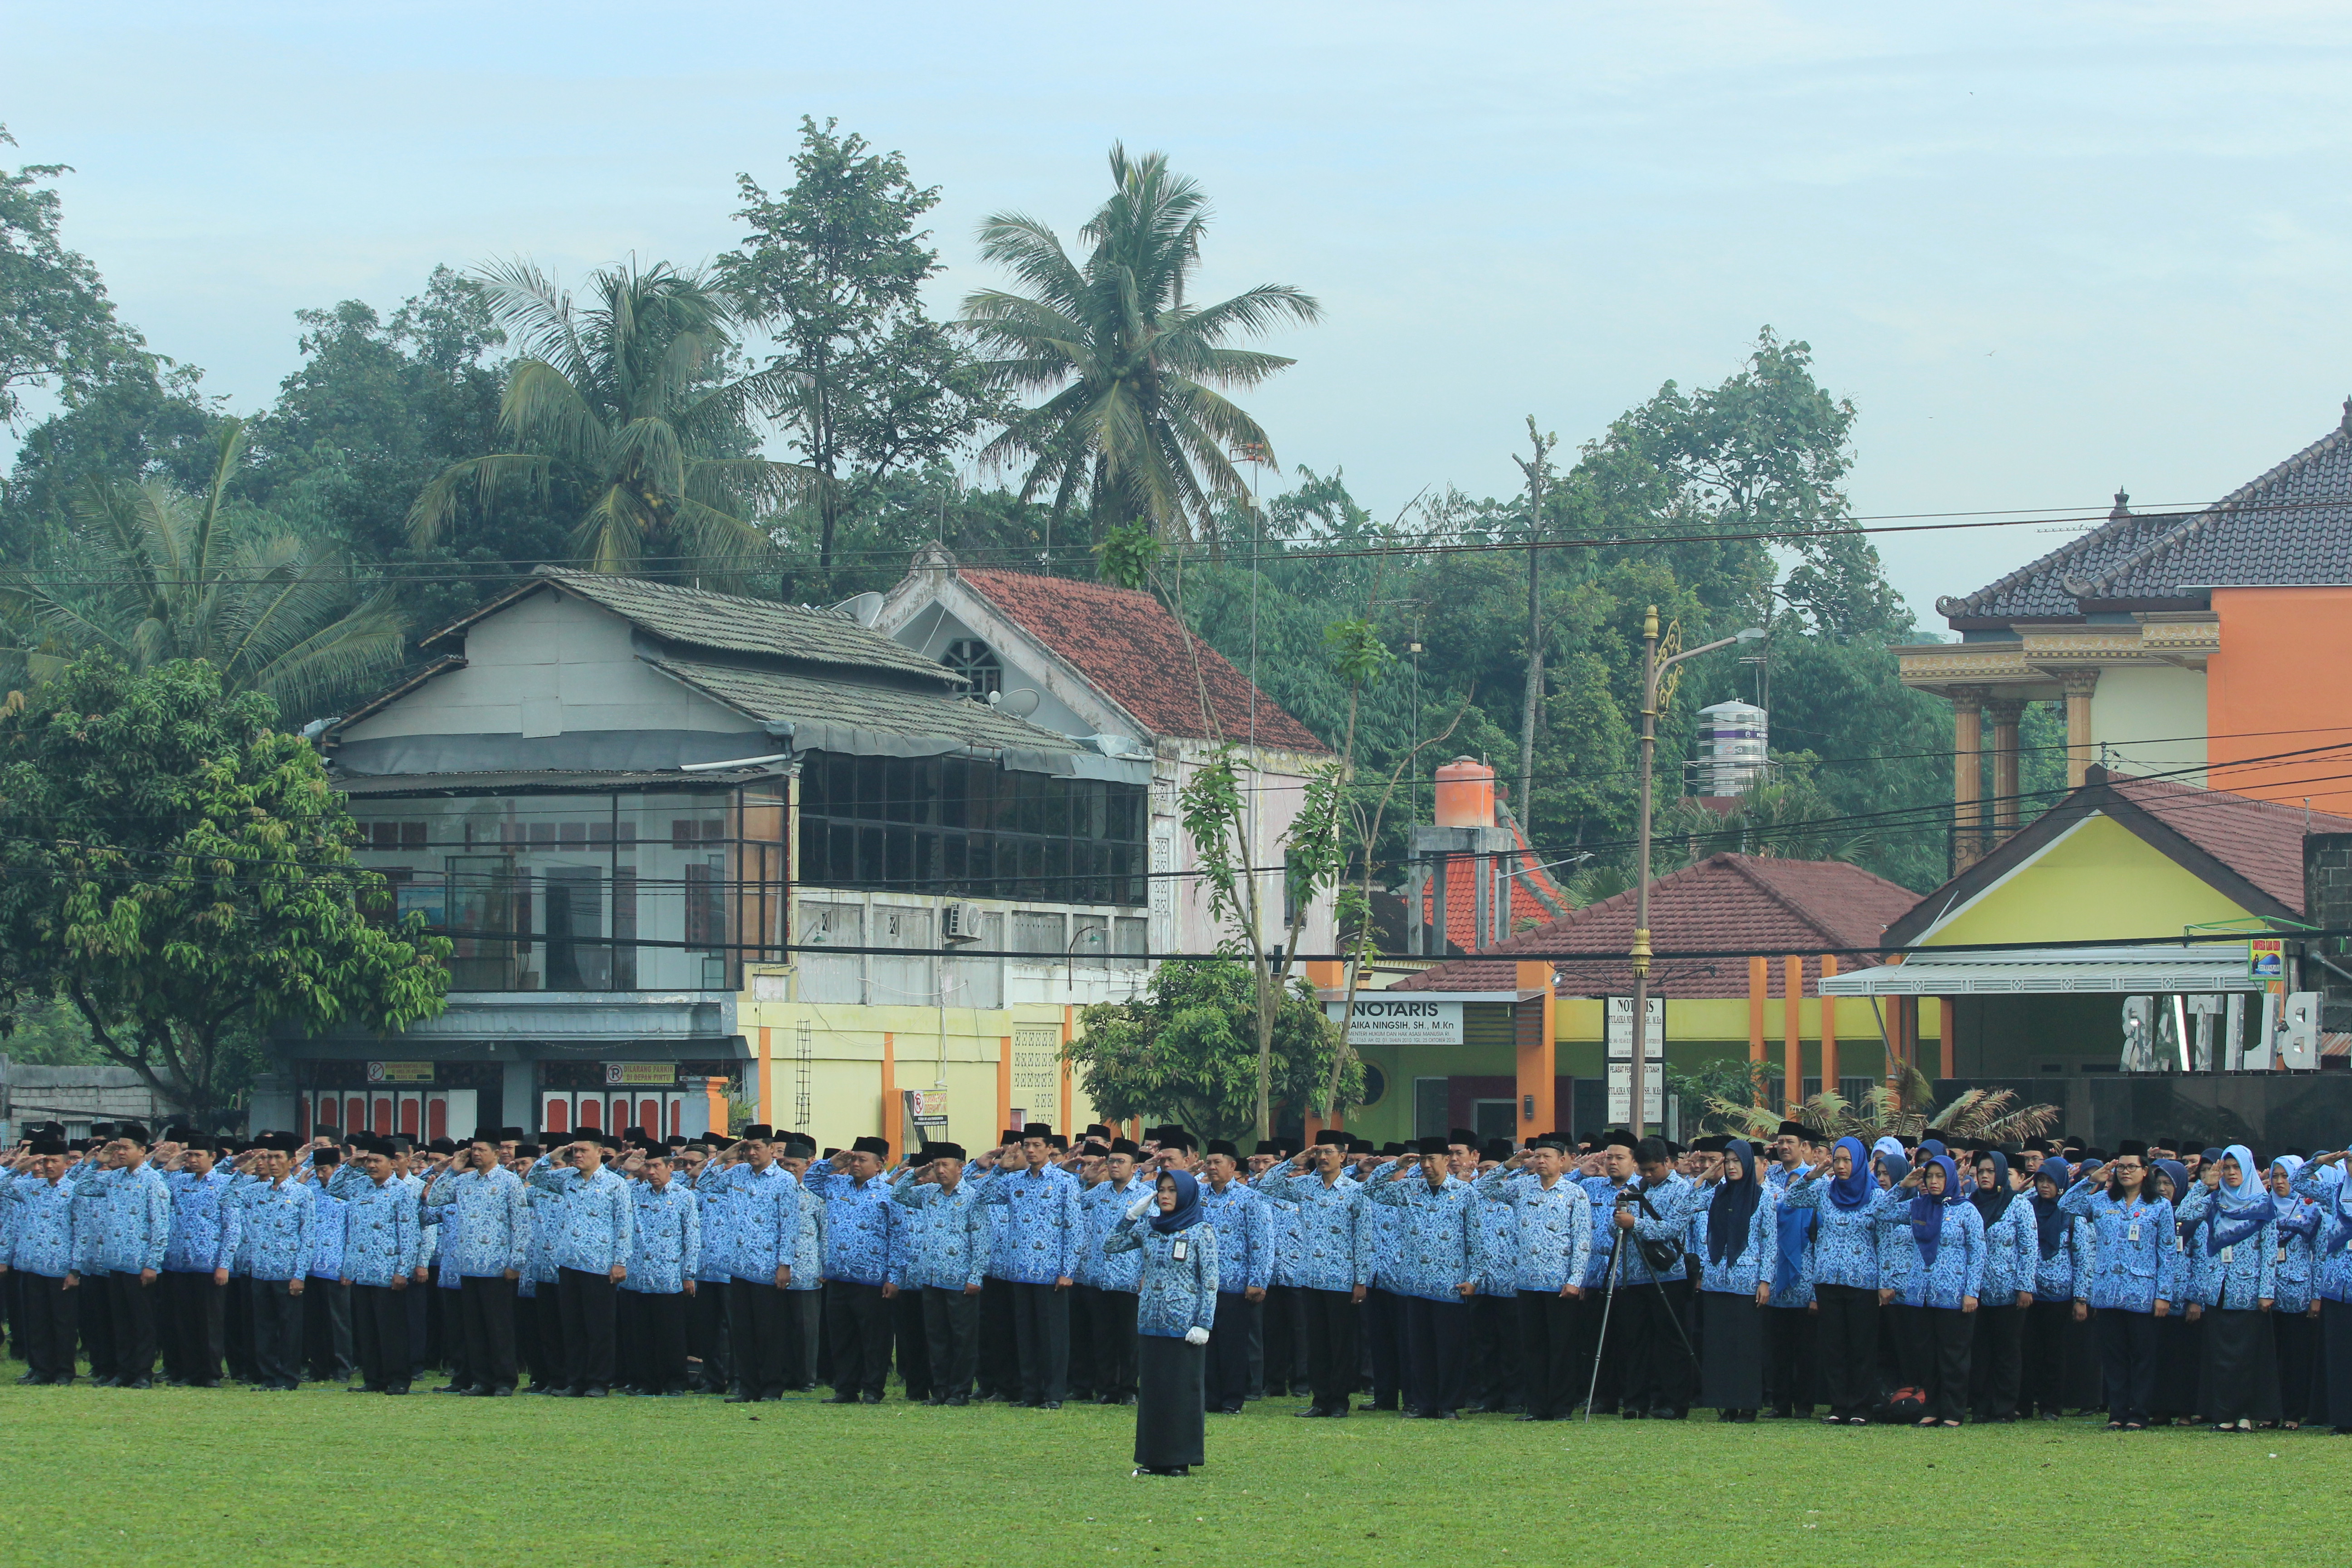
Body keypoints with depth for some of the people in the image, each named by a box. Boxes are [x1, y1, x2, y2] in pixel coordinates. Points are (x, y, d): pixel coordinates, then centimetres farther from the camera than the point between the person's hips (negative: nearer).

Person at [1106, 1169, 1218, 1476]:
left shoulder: (1201, 1231, -4)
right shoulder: (1148, 1228, 10)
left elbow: (1210, 1281, -7)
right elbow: (1111, 1246, 12)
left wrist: (1204, 1324, -13)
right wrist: (1132, 1214, 2)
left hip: (1184, 1325, -5)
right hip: (1151, 1324, 5)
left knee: (1182, 1390, -2)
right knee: (1151, 1389, 6)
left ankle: (1181, 1459, 4)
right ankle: (1154, 1457, 12)